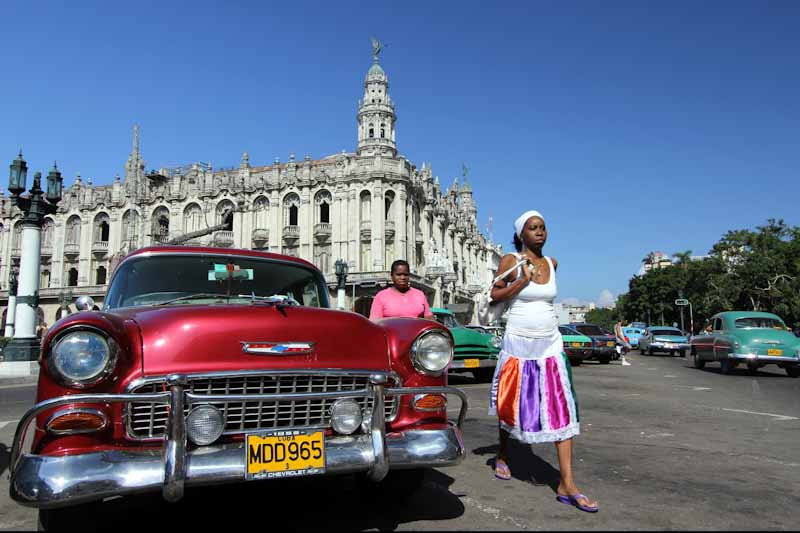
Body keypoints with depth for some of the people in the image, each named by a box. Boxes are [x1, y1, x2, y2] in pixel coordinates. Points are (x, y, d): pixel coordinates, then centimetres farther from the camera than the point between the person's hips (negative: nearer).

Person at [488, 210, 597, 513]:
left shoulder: (551, 263, 8)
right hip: (518, 343, -3)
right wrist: (522, 281, -17)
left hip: (550, 344, 4)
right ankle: (502, 457, 35)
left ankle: (566, 485, -4)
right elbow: (495, 296, -7)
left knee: (562, 408, -6)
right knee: (510, 404, 10)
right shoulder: (511, 261, -6)